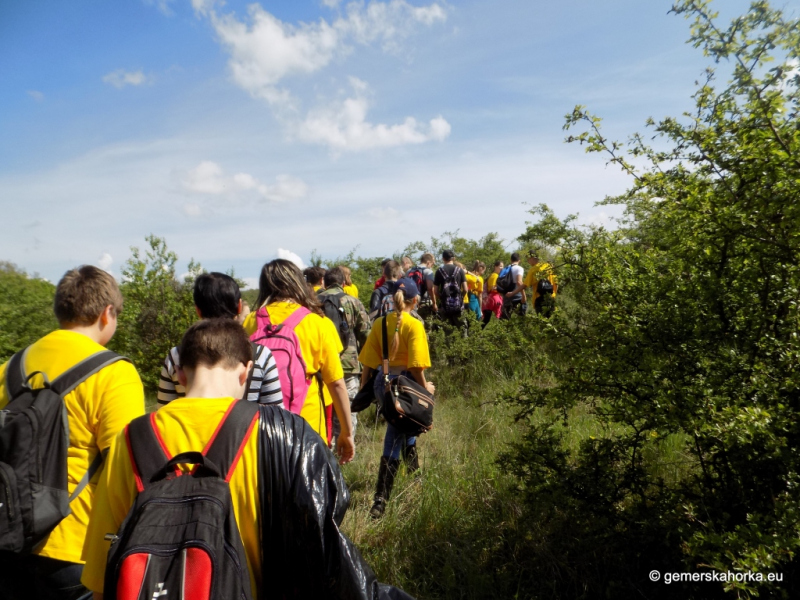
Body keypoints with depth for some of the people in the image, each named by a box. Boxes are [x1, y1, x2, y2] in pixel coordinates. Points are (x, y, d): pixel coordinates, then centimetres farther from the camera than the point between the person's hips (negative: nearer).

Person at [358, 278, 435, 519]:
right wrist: (425, 387, -3)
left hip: (382, 382, 5)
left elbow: (368, 361, 2)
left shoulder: (379, 323, 2)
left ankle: (412, 461, 49)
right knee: (393, 441, 6)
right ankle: (381, 499, 15)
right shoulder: (414, 325, -12)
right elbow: (415, 365, -18)